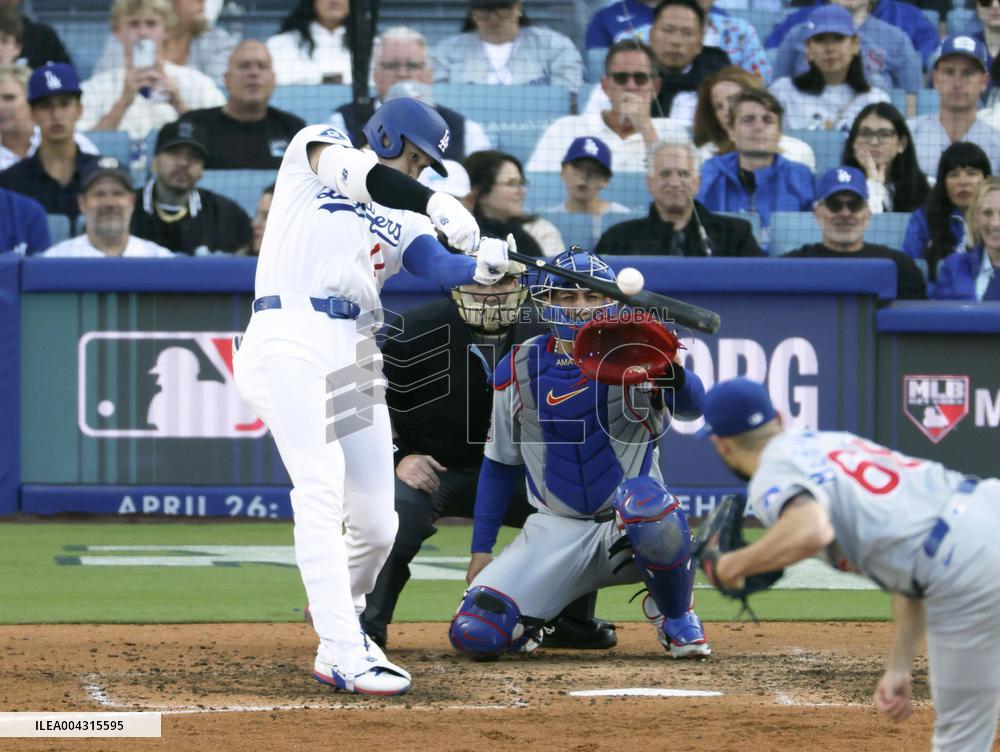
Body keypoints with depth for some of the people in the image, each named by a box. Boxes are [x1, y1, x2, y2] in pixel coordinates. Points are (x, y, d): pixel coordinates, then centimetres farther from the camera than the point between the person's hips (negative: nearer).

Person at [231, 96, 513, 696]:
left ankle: (340, 631, 32)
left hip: (356, 356, 6)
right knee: (322, 493, -21)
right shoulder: (315, 149, 12)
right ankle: (346, 655, -25)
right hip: (289, 342, -6)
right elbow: (354, 171, -11)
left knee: (376, 524, 3)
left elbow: (439, 266, 3)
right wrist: (435, 202, -25)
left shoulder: (403, 218, 23)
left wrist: (483, 267, -19)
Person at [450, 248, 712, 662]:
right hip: (556, 530, 2)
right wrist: (481, 550, 6)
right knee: (475, 634, -19)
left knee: (645, 500, -40)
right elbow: (500, 464, 10)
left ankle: (677, 616, -11)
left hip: (628, 525, -2)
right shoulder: (518, 370, -1)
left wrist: (672, 374, -52)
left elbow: (691, 406, -29)